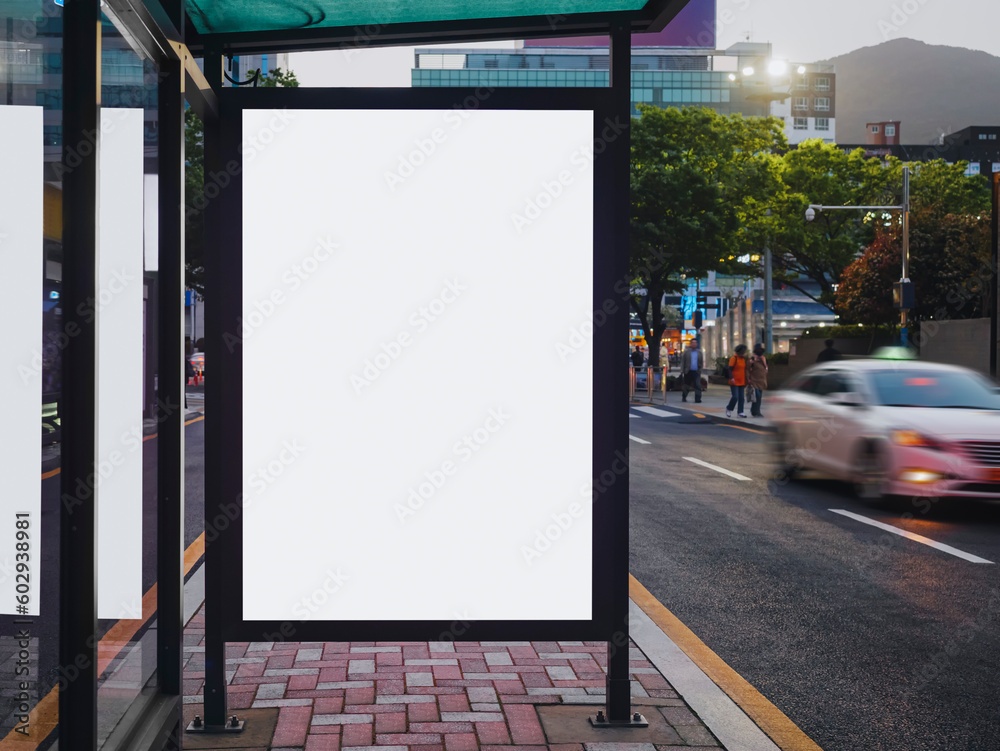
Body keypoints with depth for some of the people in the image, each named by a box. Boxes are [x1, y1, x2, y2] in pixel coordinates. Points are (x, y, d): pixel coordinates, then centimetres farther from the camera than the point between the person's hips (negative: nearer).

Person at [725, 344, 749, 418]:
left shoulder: (744, 359, 12)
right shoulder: (734, 358, -10)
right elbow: (730, 369, -13)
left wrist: (746, 381, 19)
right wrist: (731, 378, -23)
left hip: (742, 382, 7)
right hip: (734, 382, -7)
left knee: (741, 397, 6)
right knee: (735, 397, -11)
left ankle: (740, 412, 12)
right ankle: (729, 409, 10)